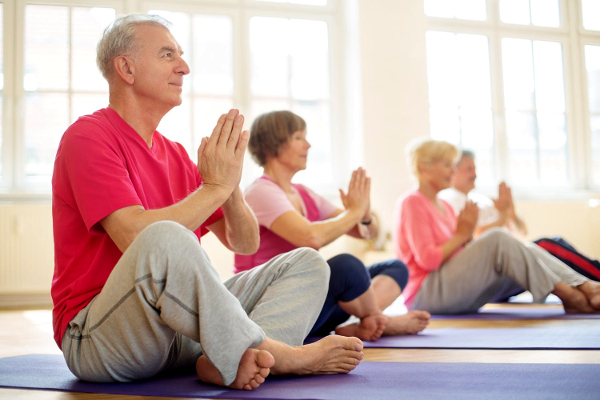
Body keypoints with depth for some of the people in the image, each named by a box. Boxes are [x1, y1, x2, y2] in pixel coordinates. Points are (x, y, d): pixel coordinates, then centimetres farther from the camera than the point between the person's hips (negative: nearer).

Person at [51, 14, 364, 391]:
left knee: (307, 263, -1)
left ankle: (231, 360, -29)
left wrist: (231, 185, -8)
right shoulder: (88, 136, -7)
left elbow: (245, 243, 12)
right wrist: (215, 186, -13)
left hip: (178, 325, 8)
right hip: (95, 335, -8)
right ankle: (276, 354, -22)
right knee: (166, 239, -38)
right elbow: (138, 238, -23)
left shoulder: (175, 154, 16)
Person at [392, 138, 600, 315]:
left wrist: (467, 236, -3)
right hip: (425, 295, -9)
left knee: (527, 251, -7)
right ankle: (569, 295, -23)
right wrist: (461, 235, -11)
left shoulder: (443, 206, 20)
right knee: (497, 239, -24)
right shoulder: (412, 203, -9)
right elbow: (427, 259, -19)